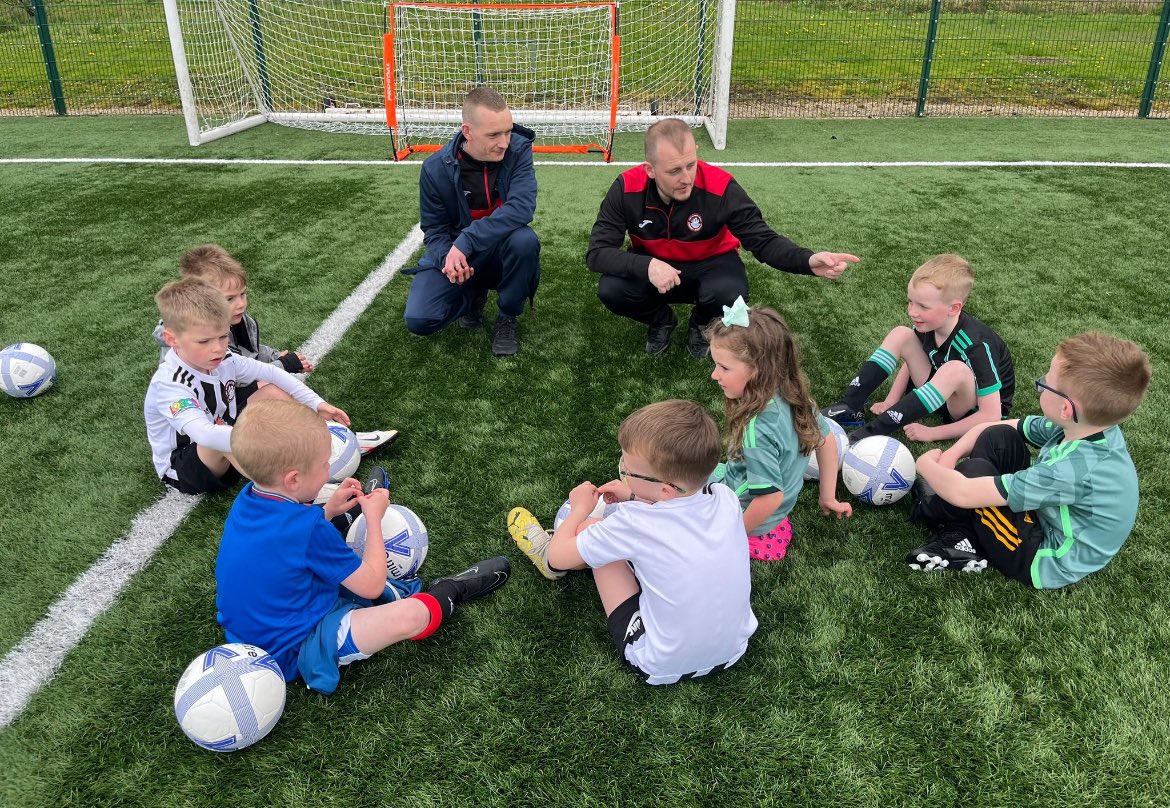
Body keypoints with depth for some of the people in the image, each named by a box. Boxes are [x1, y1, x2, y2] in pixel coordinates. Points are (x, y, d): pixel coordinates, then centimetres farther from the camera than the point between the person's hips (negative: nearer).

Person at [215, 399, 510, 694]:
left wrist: (327, 510, 3)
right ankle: (447, 593, 8)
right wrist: (374, 517, -9)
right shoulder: (308, 528, -30)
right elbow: (371, 587, -18)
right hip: (292, 653, -9)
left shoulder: (247, 500, -5)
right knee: (411, 615, -20)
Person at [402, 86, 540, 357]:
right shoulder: (436, 169, -14)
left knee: (525, 239, -35)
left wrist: (465, 242, -37)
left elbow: (522, 207, -32)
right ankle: (473, 295, 15)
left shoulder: (518, 150, -17)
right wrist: (447, 257, -28)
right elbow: (434, 229, -4)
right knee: (419, 320, -20)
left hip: (502, 251, 0)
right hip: (455, 255, 1)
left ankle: (508, 318, -7)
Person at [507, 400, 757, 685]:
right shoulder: (726, 498, -14)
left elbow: (558, 556, -11)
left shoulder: (635, 524, -29)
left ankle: (544, 552, 34)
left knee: (588, 530, 2)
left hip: (662, 669, -5)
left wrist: (580, 508, 6)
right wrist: (636, 496, 14)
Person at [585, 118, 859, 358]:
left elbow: (763, 239, -23)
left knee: (731, 293, -36)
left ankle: (701, 323, 5)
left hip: (710, 265, -1)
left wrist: (808, 260, -44)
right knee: (610, 290, -29)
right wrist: (647, 266, -43)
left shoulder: (720, 187, -27)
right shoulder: (627, 188, -25)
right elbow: (598, 252, -25)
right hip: (653, 266, 1)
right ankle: (662, 320, 7)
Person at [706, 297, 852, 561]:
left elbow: (771, 496, -31)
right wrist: (828, 497, 14)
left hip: (748, 521, -8)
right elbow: (827, 440, 2)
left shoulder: (757, 428, -35)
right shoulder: (790, 393, -11)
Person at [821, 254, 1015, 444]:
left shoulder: (976, 344, -31)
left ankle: (875, 431, -34)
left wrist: (932, 433, -29)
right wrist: (891, 402, -9)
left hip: (974, 411, -6)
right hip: (942, 391, 6)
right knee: (901, 335, -12)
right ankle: (849, 407, -18)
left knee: (956, 370, -39)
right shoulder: (929, 324, -13)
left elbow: (991, 416, -30)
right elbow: (911, 361, 5)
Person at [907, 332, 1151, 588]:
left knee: (973, 470, -22)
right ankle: (962, 537, -5)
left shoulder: (1077, 470, -37)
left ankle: (929, 510, 10)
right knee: (997, 438, -3)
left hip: (1046, 563, -8)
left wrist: (926, 464, -15)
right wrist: (950, 457, -12)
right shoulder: (1086, 427, -12)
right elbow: (992, 429, 3)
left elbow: (963, 493, -34)